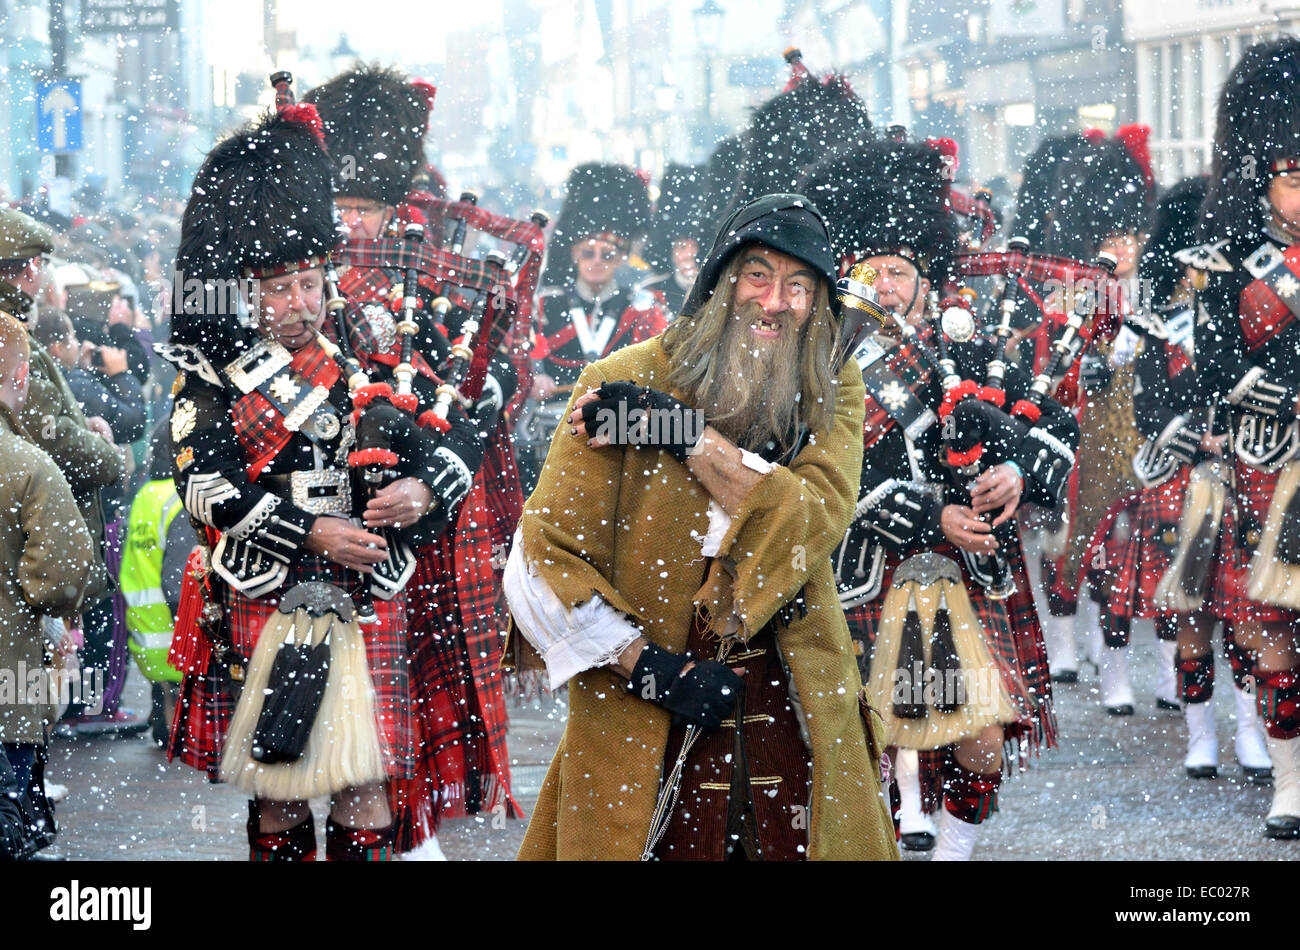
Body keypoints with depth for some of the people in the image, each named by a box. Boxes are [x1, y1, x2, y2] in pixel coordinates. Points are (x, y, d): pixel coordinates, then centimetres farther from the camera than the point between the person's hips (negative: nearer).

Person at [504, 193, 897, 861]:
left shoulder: (833, 392, 3)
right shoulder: (623, 382, -5)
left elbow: (817, 518, -16)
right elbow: (543, 558, -9)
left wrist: (684, 433, -20)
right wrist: (652, 668, -15)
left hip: (797, 726, 2)